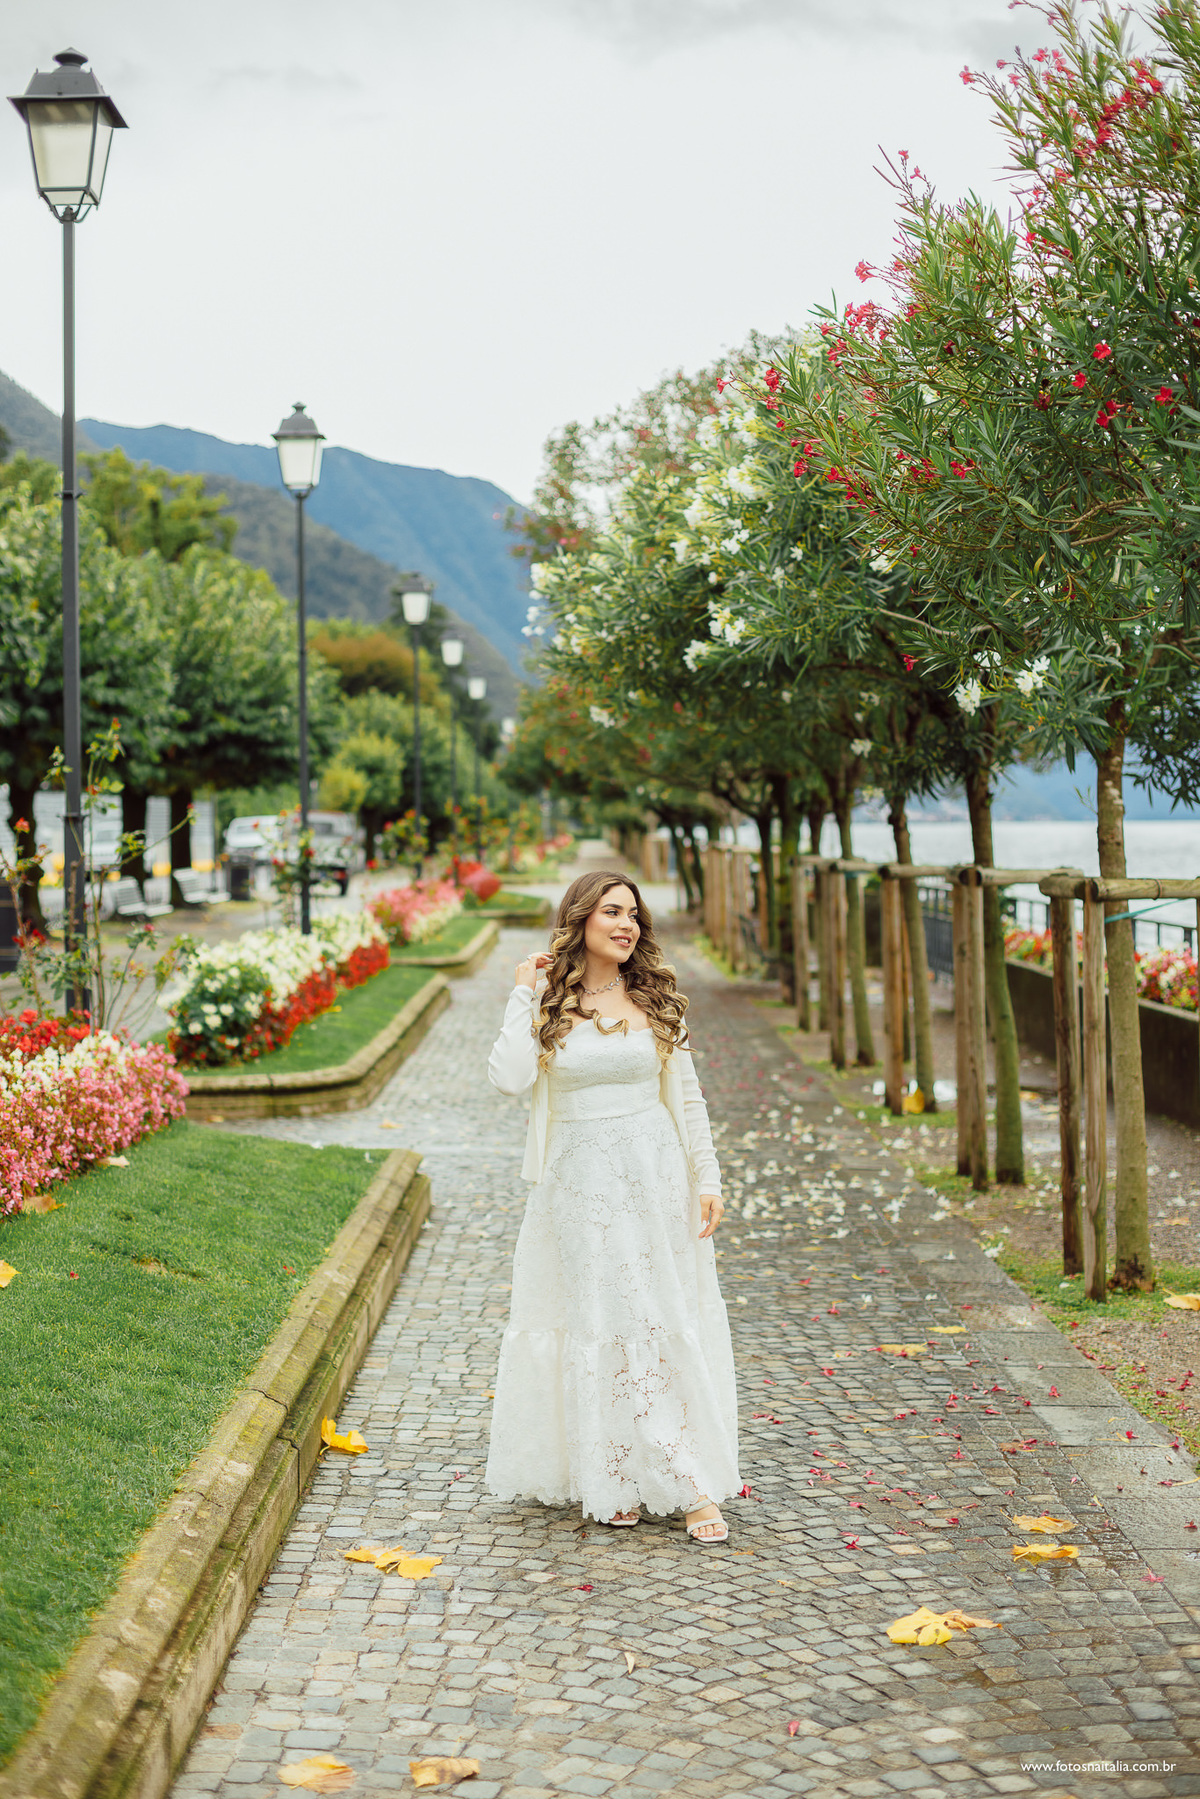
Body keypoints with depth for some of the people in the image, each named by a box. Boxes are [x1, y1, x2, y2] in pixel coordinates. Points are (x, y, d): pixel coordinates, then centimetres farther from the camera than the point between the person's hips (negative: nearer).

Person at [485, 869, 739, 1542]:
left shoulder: (656, 998, 4)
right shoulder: (549, 1002, 0)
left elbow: (686, 1094, 8)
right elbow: (510, 1078, -16)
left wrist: (708, 1178, 3)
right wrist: (523, 994, -11)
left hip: (655, 1173, 1)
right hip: (581, 1181, -1)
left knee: (669, 1327, 4)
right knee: (604, 1326, -1)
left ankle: (694, 1486, 14)